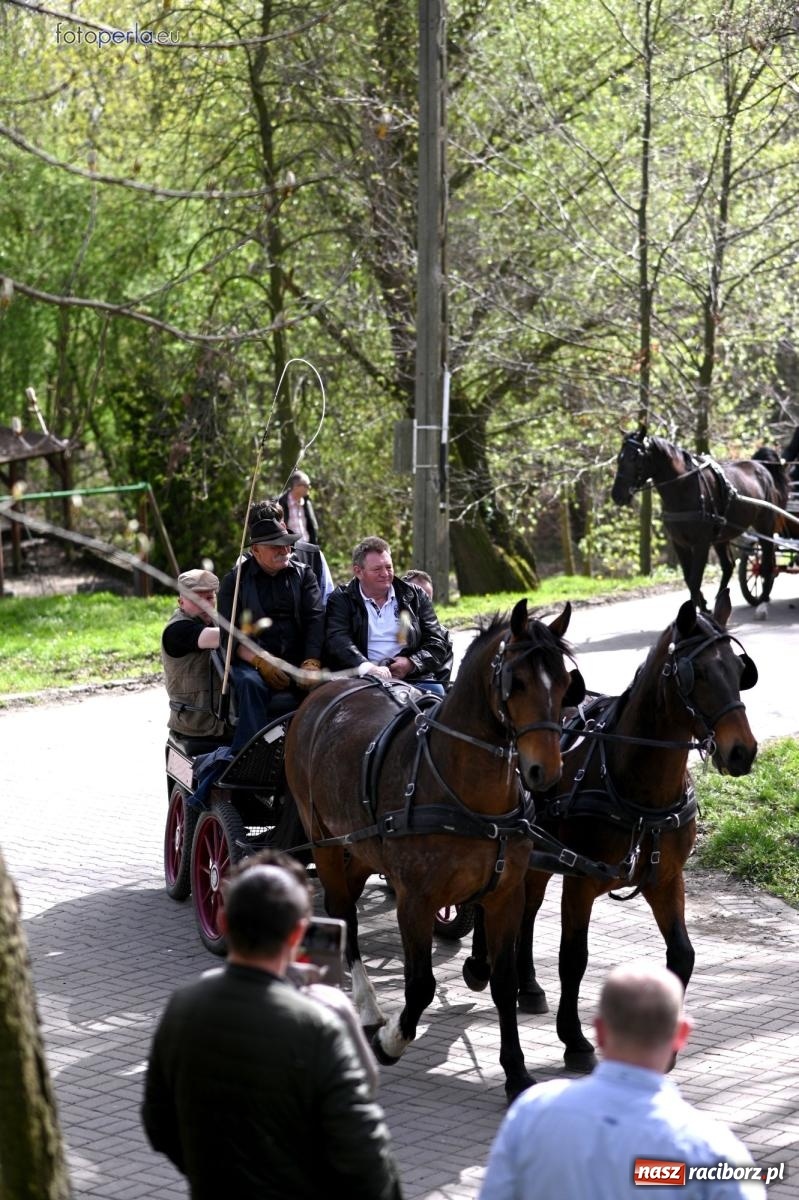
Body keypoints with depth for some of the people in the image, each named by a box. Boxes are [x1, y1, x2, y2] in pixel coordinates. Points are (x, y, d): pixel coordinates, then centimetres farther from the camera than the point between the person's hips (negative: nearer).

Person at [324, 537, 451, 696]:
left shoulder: (414, 595, 17)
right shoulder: (341, 600, 9)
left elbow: (438, 643, 14)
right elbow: (337, 641, -9)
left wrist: (411, 663, -8)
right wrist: (367, 667, -28)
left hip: (413, 678, 2)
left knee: (435, 690, -29)